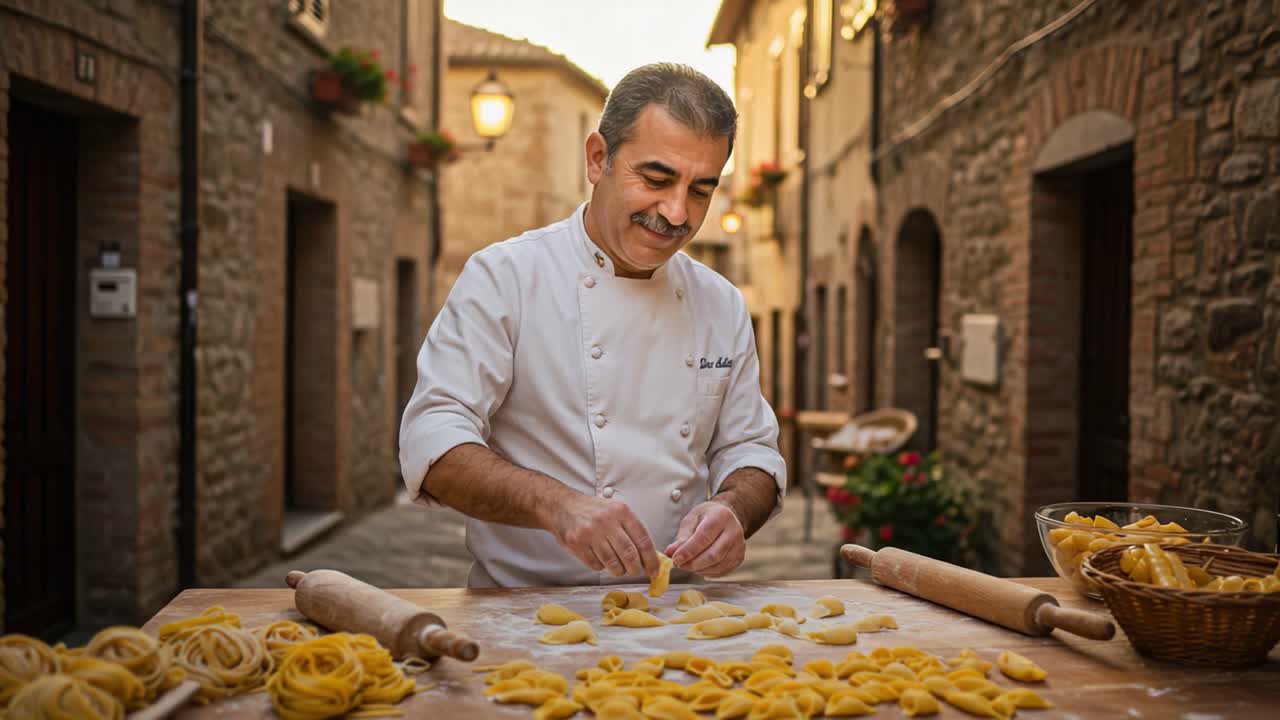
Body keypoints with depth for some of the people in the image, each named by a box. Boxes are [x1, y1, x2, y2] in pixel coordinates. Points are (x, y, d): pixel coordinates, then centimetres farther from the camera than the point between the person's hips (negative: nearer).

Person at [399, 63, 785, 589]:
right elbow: (432, 444, -11)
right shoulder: (505, 276, -3)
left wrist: (731, 508, -9)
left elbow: (751, 451, 15)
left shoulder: (722, 305, 13)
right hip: (522, 611, -4)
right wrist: (555, 504, -28)